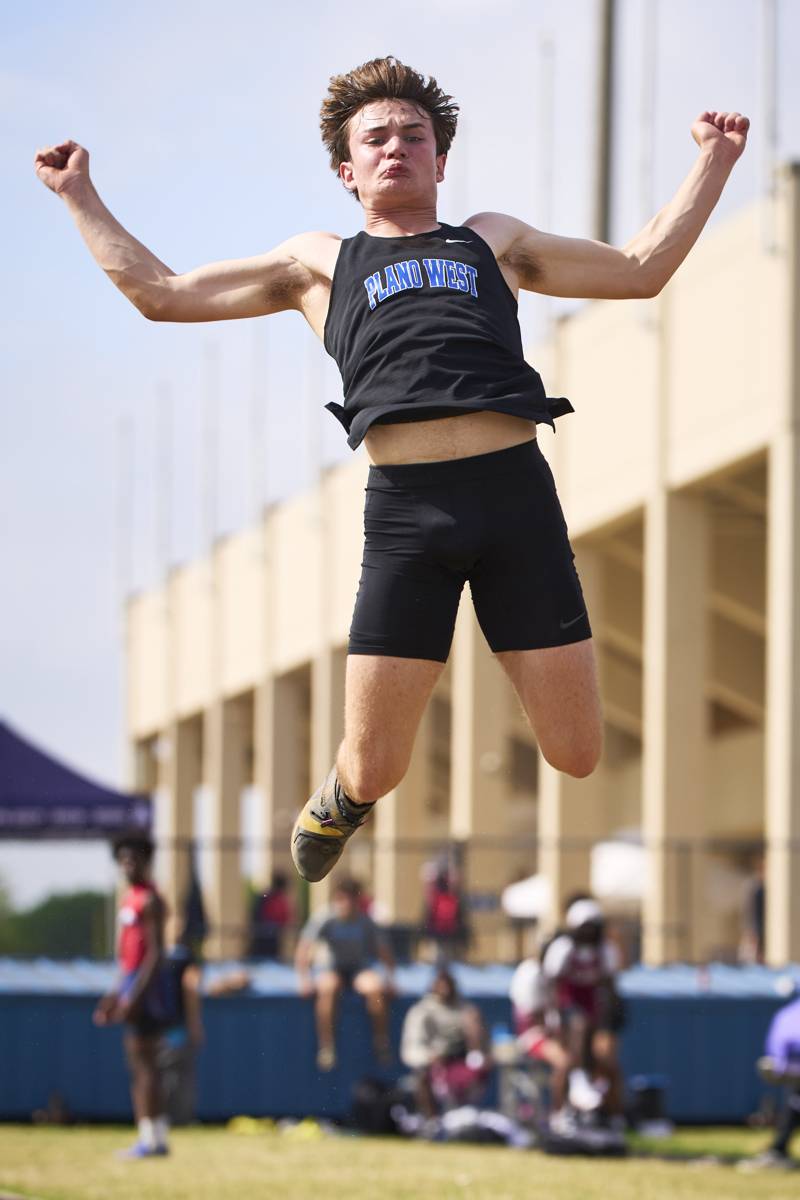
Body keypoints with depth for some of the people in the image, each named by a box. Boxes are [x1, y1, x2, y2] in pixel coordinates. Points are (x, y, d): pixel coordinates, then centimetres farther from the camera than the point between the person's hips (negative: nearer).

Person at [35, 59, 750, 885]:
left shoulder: (492, 242, 27)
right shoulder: (318, 264, 25)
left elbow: (640, 269, 30)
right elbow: (160, 293, 26)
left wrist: (713, 163, 29)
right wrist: (78, 196, 28)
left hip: (515, 487, 1)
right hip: (404, 507, -1)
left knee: (576, 755, -3)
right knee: (375, 769, -3)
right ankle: (340, 801, 35)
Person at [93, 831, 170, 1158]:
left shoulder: (150, 901, -13)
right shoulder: (130, 898, 16)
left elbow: (154, 954, -18)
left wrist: (134, 996, -23)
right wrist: (117, 994, 22)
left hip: (144, 985, -10)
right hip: (130, 984, 10)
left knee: (143, 1062, -11)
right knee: (139, 1062, 11)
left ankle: (150, 1138, -12)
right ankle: (156, 1138, 14)